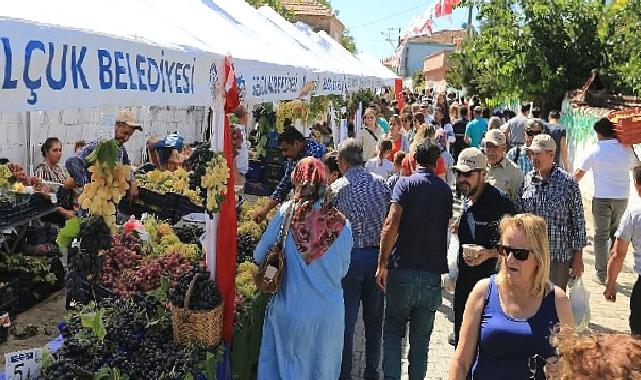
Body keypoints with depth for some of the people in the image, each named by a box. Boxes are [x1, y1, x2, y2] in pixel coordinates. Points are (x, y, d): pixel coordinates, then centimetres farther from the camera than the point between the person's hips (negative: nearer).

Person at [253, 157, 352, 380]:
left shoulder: (287, 212, -12)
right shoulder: (342, 224, -8)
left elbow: (259, 256, -6)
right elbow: (343, 271, 4)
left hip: (291, 310, -1)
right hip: (330, 312, 1)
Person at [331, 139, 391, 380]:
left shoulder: (338, 188, -6)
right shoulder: (381, 183, 3)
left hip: (350, 256, -3)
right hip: (379, 255, 3)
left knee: (346, 321, 6)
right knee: (374, 319, 15)